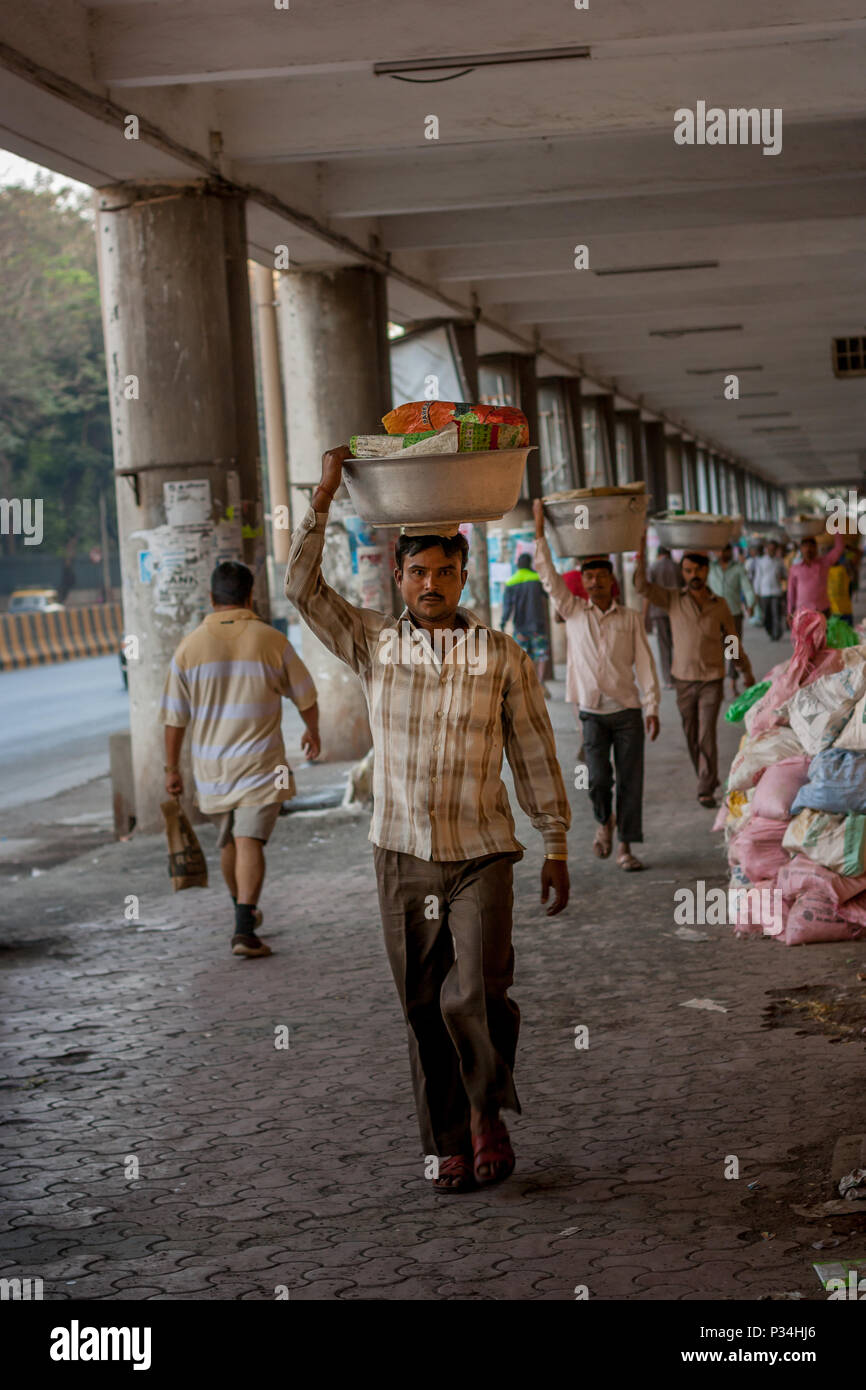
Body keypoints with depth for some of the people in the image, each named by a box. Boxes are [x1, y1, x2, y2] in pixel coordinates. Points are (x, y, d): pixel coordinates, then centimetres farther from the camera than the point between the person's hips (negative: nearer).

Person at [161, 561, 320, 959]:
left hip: (211, 766, 3)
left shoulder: (189, 647, -3)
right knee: (250, 841, -8)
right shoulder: (271, 641, -6)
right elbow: (306, 697, 7)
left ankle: (243, 910, 39)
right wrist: (312, 731, 26)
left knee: (229, 842, 19)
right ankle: (244, 928, -20)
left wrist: (172, 768, 11)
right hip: (260, 762, -3)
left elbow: (175, 718, 0)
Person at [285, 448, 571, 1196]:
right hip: (402, 855, 2)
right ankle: (451, 1141, 17)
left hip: (481, 855, -2)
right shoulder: (374, 643, 6)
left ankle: (488, 1112, 10)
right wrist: (324, 498, -7)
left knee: (475, 995, -14)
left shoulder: (504, 657, 2)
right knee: (424, 1009, 5)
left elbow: (534, 755, 5)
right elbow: (303, 587, -1)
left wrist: (556, 846, 4)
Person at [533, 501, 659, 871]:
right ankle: (604, 821, 19)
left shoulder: (630, 619, 4)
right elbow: (548, 575, 2)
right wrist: (539, 528, -1)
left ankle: (625, 847, 9)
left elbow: (644, 664, 3)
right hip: (592, 712, 0)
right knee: (598, 779, -12)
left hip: (627, 711, 0)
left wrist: (652, 708, -4)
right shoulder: (573, 612, 6)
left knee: (630, 781, 0)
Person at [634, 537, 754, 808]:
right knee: (692, 736, 9)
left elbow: (732, 641, 12)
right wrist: (641, 556, -29)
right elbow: (642, 586, -15)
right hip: (684, 679, 1)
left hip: (712, 679, -1)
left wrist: (747, 672, 20)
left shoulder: (719, 605, 1)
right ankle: (708, 778, 28)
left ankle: (706, 790, -7)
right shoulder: (674, 599, -1)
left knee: (707, 735, -10)